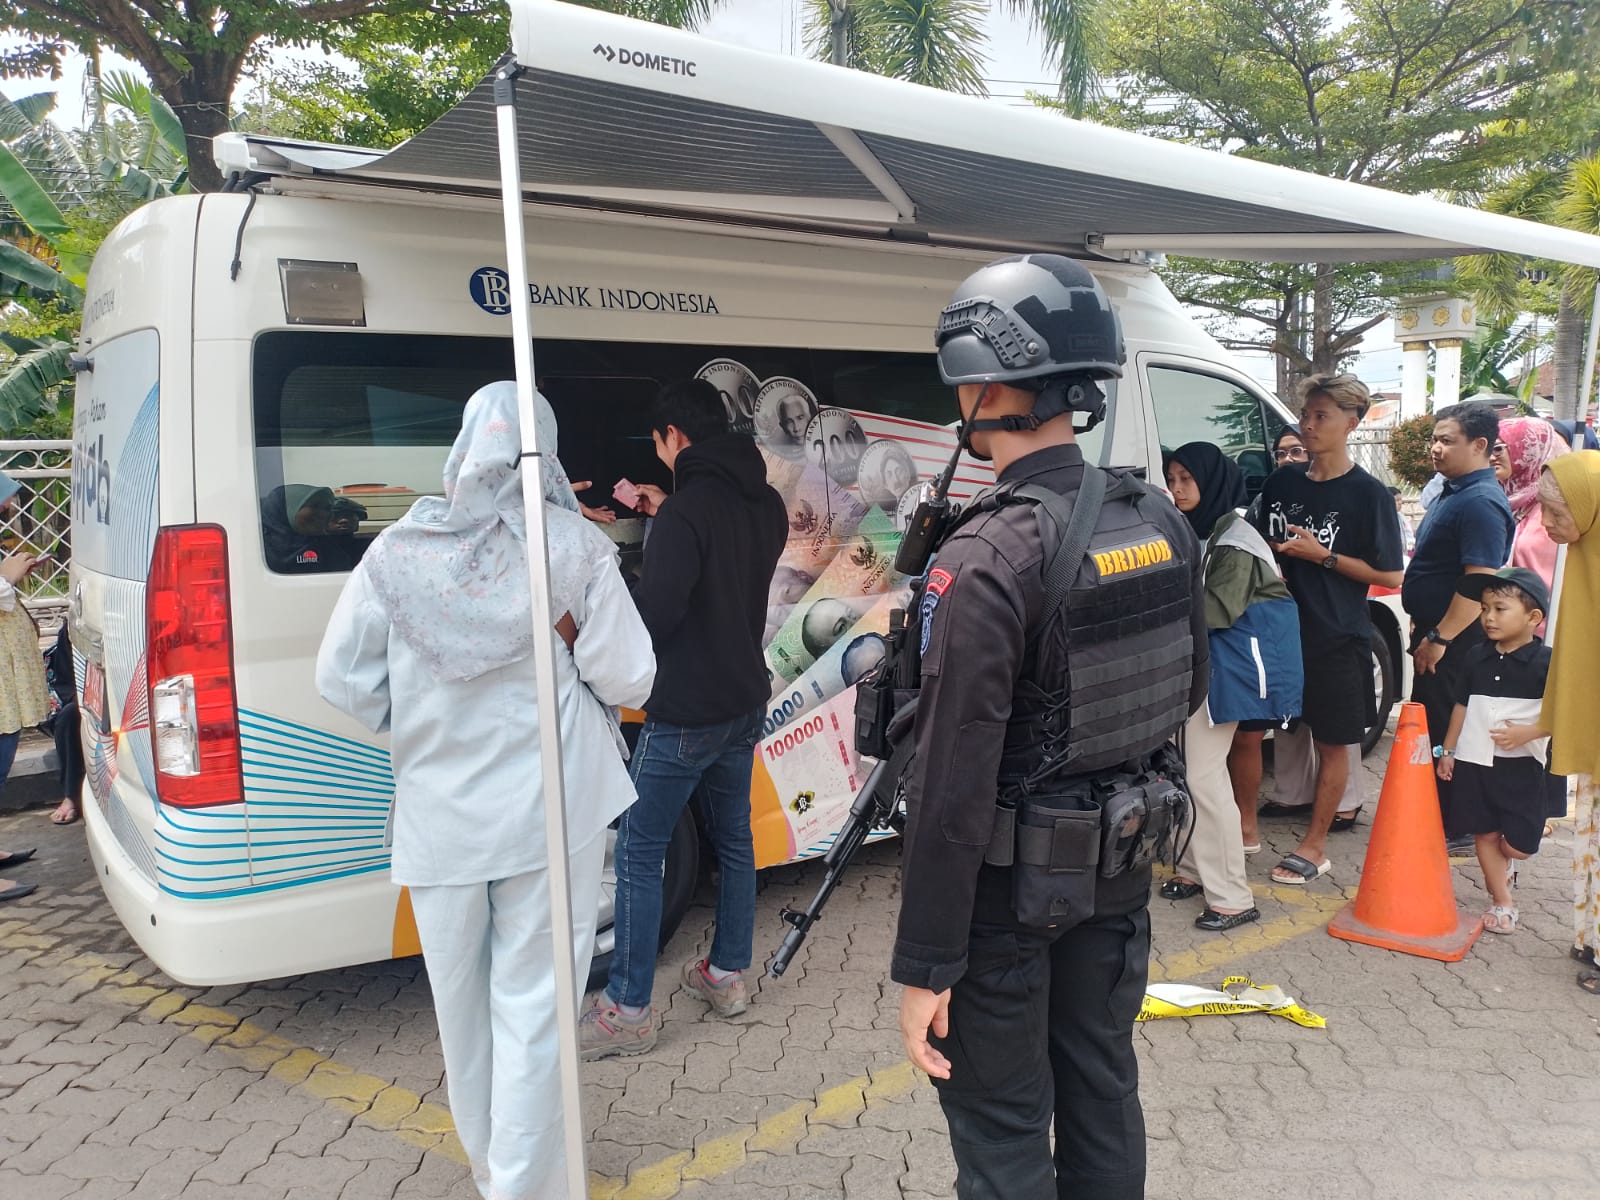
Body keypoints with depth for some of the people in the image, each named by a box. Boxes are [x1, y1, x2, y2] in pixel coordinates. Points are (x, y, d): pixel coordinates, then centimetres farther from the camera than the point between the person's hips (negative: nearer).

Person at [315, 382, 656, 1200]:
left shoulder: (399, 549, -3)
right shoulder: (576, 547, -9)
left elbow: (343, 680, 1)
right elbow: (627, 678, -8)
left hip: (438, 813, 3)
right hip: (548, 808, -3)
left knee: (462, 1001, 20)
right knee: (531, 1005, 6)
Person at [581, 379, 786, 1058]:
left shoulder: (687, 510, -20)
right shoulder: (767, 504, 6)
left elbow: (656, 612, -26)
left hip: (685, 713, -8)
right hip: (743, 703, 9)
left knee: (639, 850, 1)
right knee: (732, 837, 19)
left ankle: (628, 1010, 8)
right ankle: (728, 976, 30)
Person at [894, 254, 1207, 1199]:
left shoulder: (985, 562, -25)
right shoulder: (1163, 523, -3)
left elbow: (955, 788, -24)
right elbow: (1189, 691, 10)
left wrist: (926, 966, -17)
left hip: (1011, 886, -7)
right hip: (1120, 866, 7)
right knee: (1102, 1090, 23)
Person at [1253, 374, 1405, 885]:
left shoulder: (1368, 494, -7)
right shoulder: (1280, 484, 7)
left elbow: (1389, 575, -8)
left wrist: (1322, 556, -16)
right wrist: (1272, 557, -3)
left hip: (1337, 638, -4)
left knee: (1332, 743, 7)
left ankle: (1315, 846, 18)